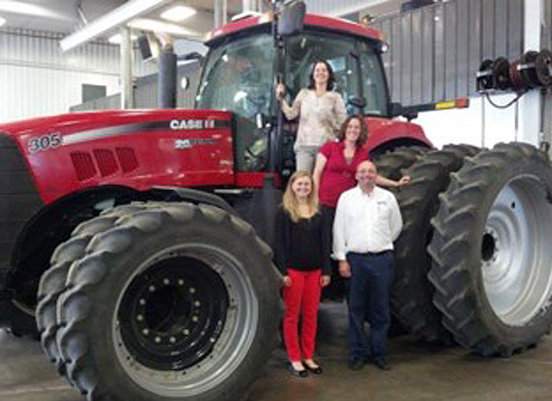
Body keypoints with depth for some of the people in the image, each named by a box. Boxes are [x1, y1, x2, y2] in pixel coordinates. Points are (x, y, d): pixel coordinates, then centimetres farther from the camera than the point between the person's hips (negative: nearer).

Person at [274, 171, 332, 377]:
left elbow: (323, 242, 11)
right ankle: (294, 359, 13)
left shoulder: (317, 212, 10)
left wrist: (326, 270, 5)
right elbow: (279, 243, -7)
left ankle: (308, 357, 20)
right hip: (293, 270, -4)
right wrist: (282, 272, -13)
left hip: (314, 270, 4)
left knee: (311, 315, 9)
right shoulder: (284, 212, -3)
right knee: (292, 315, 4)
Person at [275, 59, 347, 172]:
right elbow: (291, 114, 11)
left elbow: (343, 123, 4)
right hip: (304, 145, 1)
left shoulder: (335, 97, 9)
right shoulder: (304, 94, 16)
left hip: (326, 146, -1)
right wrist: (281, 99, 6)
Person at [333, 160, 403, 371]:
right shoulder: (346, 198, 3)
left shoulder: (387, 197, 7)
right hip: (355, 259, -1)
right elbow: (339, 230, 2)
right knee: (356, 309, 4)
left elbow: (396, 226, 18)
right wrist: (341, 258, -3)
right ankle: (357, 353, 14)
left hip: (382, 259, 1)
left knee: (381, 309, 6)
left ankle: (379, 353, 17)